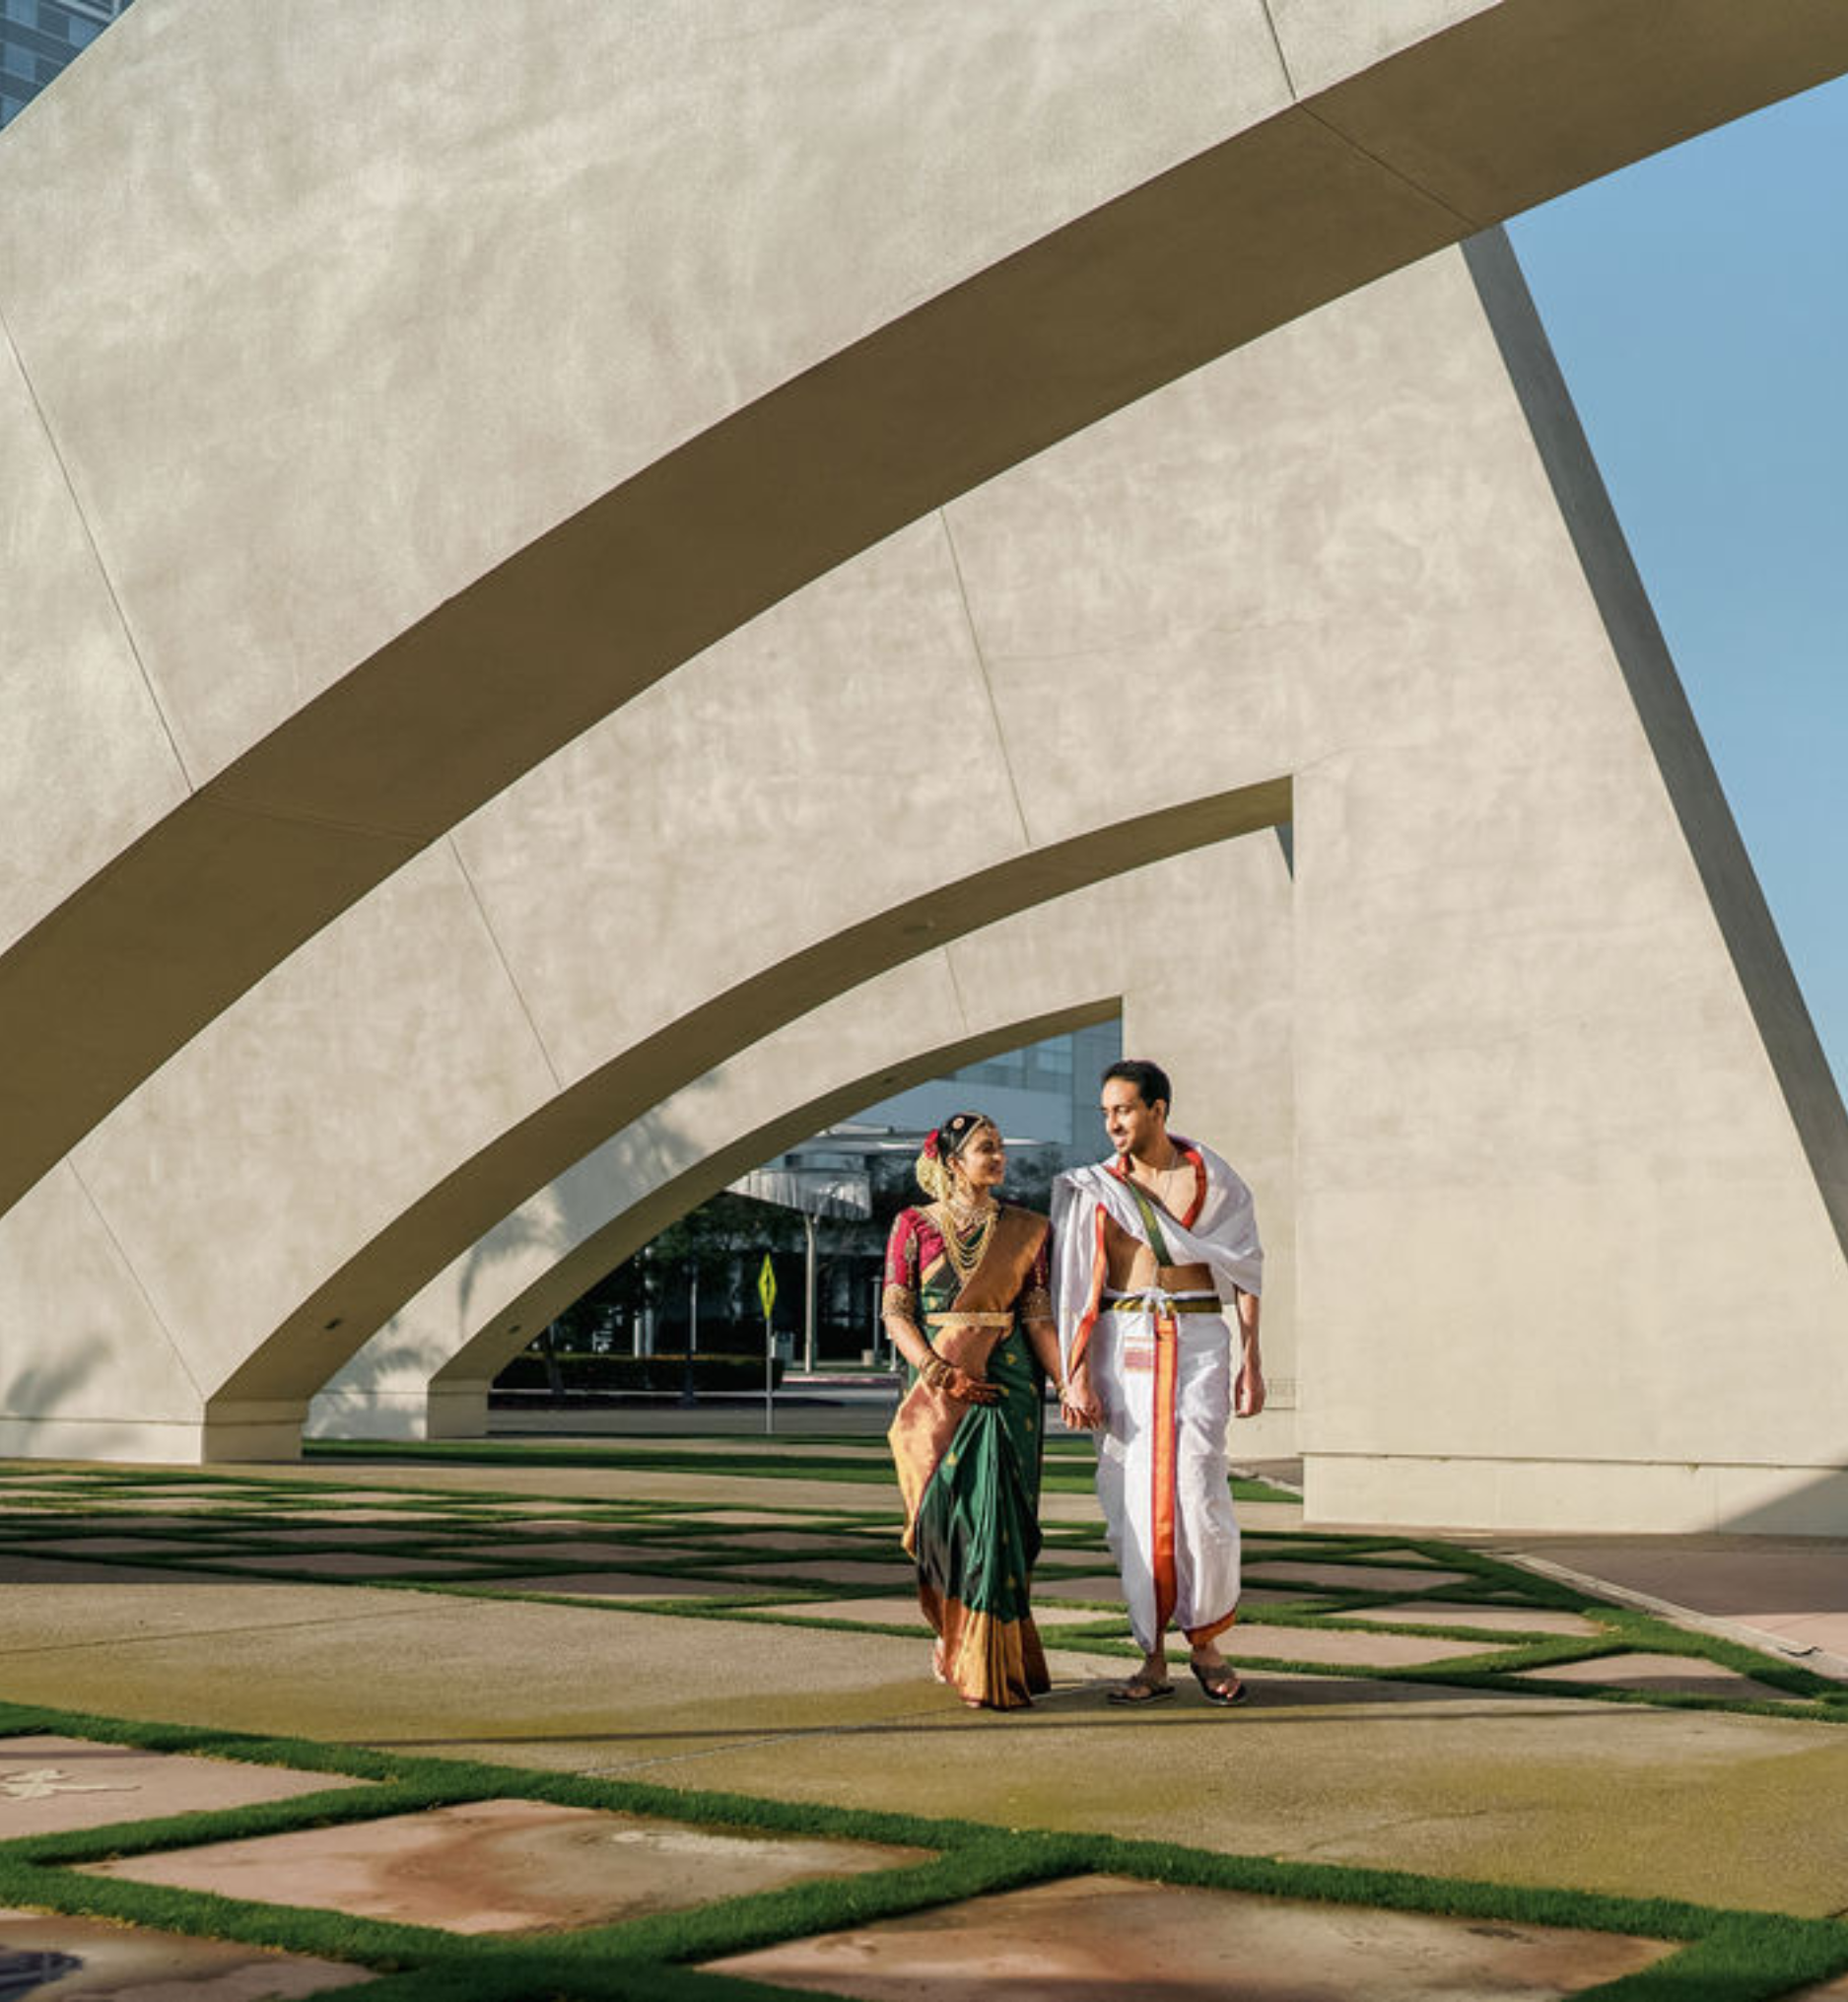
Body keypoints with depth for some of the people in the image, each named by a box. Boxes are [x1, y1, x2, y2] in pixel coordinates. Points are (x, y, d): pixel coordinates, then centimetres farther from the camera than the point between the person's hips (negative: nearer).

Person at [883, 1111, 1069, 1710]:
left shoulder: (1023, 1230, 10)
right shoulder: (913, 1225, 6)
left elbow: (1038, 1318, 7)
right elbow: (896, 1313, 0)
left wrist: (1069, 1385, -5)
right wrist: (942, 1374, -15)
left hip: (1006, 1381, 0)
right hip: (936, 1384, 0)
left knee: (995, 1510, -9)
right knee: (949, 1507, -4)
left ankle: (988, 1664, -2)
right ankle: (954, 1637, 19)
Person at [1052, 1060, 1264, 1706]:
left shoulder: (1213, 1180, 6)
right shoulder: (1094, 1188, 6)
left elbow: (1245, 1273, 9)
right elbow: (1077, 1288, 2)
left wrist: (1251, 1361, 3)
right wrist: (1075, 1376, -6)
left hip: (1197, 1339, -1)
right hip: (1122, 1343, 1)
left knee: (1198, 1495, -10)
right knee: (1131, 1502, -1)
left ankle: (1206, 1642, 10)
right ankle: (1154, 1660, 7)